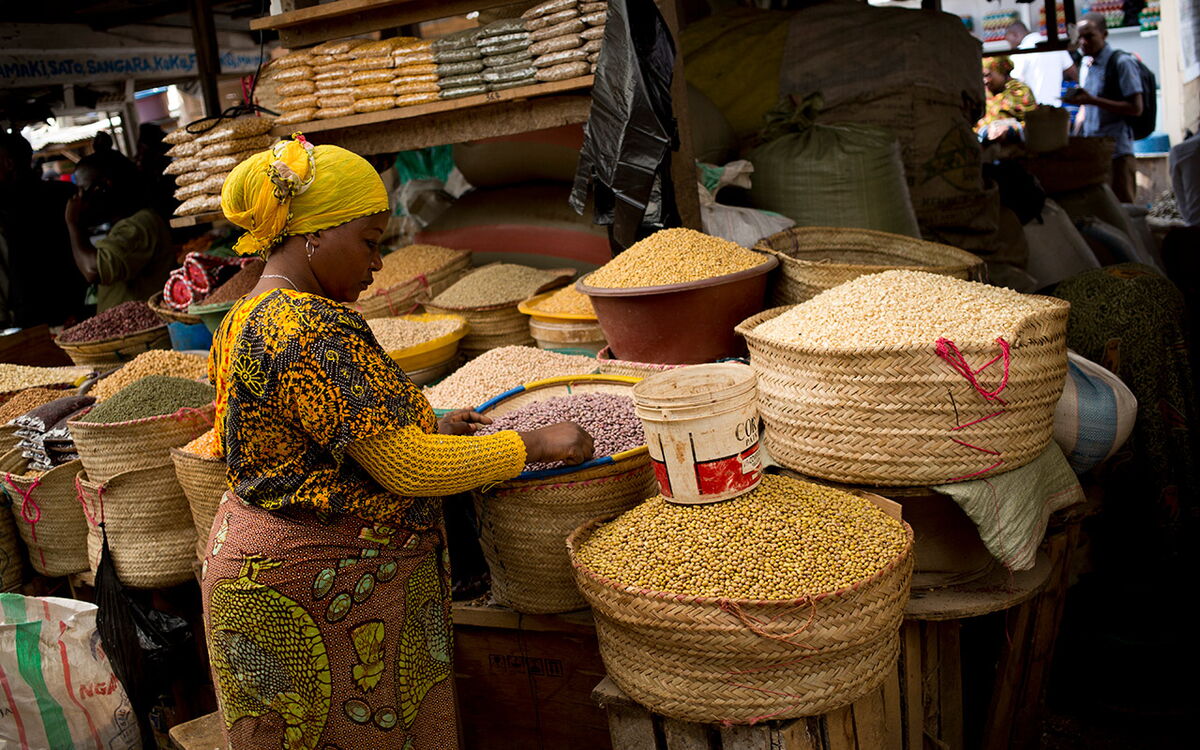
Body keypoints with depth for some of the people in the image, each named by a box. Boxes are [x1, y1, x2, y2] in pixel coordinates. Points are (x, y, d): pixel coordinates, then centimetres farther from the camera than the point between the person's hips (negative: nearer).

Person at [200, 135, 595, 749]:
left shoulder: (245, 319, 8)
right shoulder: (313, 330, -23)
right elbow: (407, 470, -24)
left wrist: (426, 431, 11)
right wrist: (538, 444, -13)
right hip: (312, 597, -10)